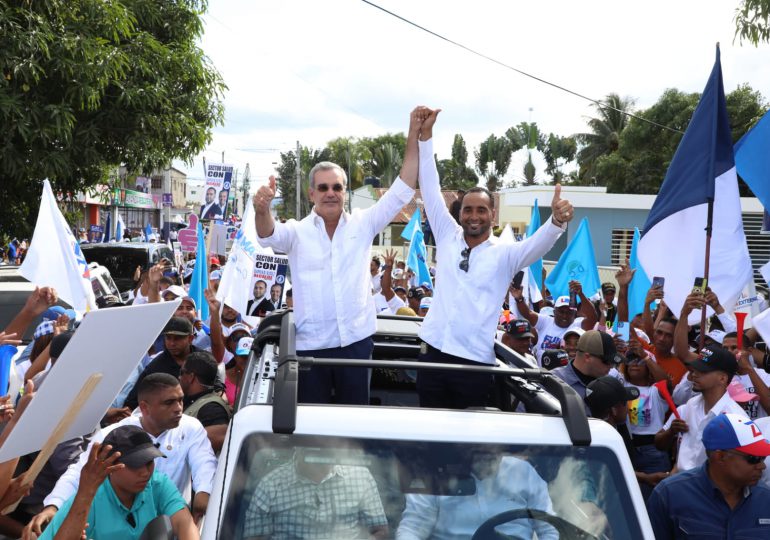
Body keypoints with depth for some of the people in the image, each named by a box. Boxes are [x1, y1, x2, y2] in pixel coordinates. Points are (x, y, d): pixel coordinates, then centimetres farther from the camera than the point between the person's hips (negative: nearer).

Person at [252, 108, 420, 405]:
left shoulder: (363, 224, 4)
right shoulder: (298, 231, 1)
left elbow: (402, 191, -1)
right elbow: (269, 235, -19)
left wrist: (414, 135, -9)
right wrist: (262, 210, -43)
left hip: (356, 342, 1)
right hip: (310, 345, -1)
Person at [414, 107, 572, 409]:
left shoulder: (505, 254, 0)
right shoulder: (447, 237, 7)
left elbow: (538, 244, -18)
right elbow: (430, 189, 3)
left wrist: (557, 221, -40)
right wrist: (425, 136, -3)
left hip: (475, 362, -2)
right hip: (433, 352, 3)